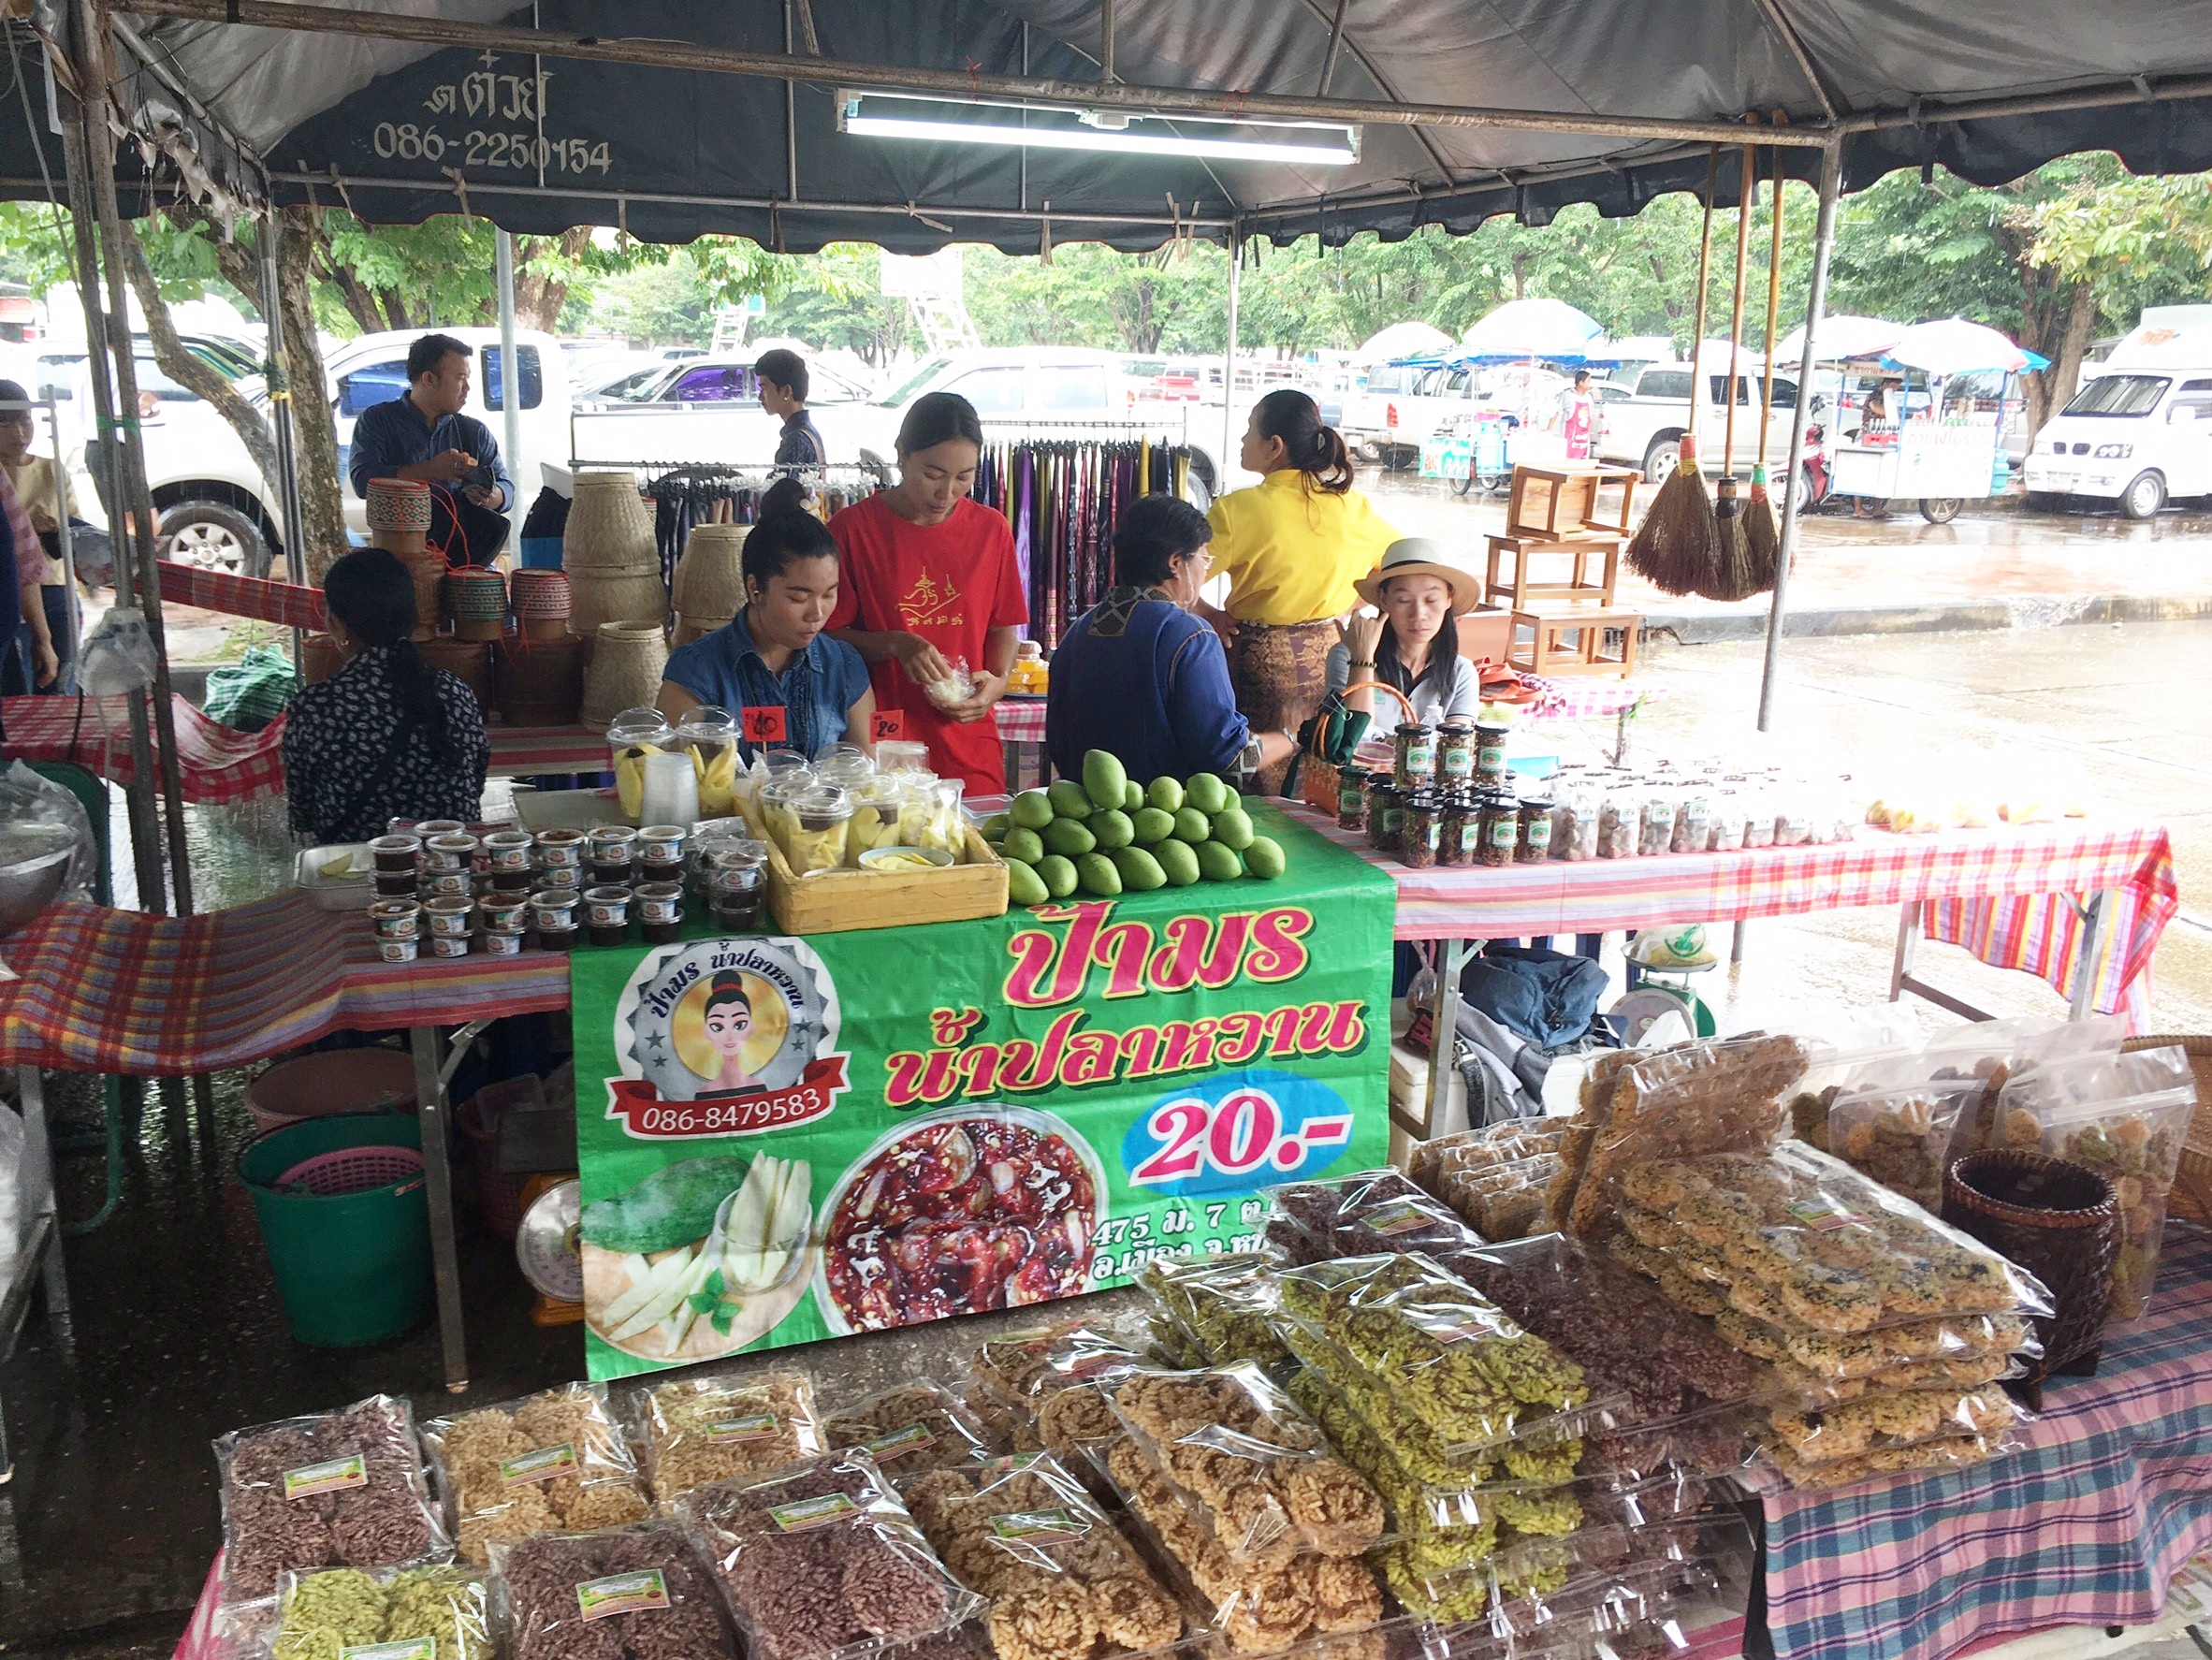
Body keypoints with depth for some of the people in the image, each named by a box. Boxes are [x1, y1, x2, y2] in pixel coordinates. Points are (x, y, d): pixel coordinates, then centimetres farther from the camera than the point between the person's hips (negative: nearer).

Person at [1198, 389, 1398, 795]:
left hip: (1260, 659, -4)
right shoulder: (1353, 507, 1)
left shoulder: (1238, 509, -14)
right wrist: (1344, 607, 13)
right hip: (1327, 653, 5)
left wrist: (1210, 615, -1)